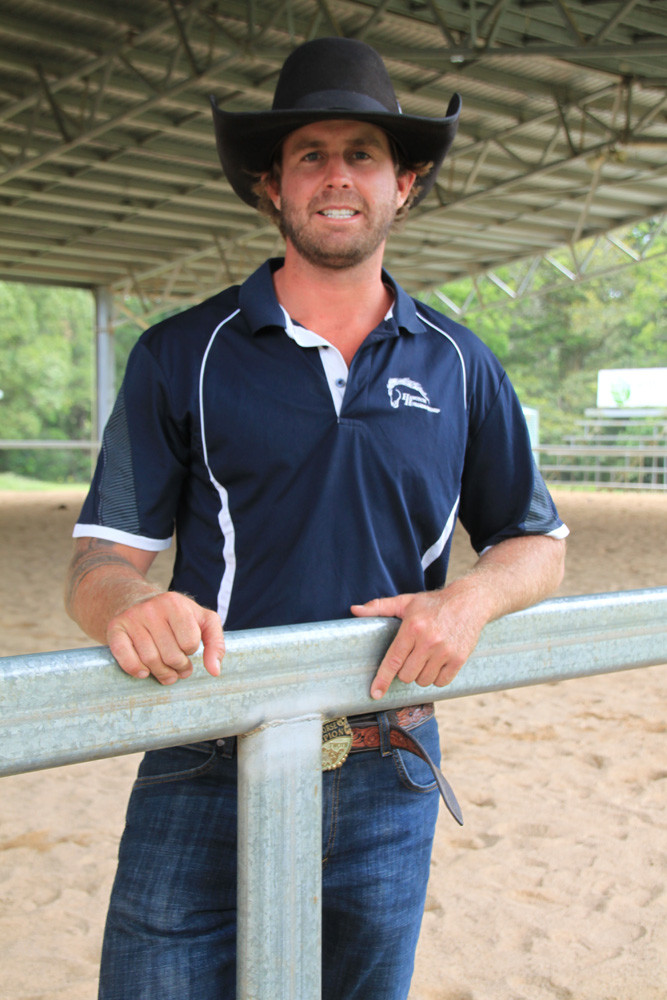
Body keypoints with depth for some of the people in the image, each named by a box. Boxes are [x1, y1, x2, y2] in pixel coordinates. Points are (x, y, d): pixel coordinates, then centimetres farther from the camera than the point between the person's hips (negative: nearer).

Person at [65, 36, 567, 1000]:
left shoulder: (459, 367, 6)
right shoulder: (180, 357, 0)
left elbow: (537, 542, 13)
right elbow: (98, 561, -2)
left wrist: (472, 597, -9)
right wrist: (128, 605, -26)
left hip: (386, 786, 3)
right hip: (206, 779, -2)